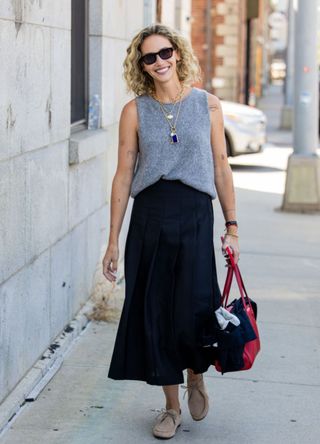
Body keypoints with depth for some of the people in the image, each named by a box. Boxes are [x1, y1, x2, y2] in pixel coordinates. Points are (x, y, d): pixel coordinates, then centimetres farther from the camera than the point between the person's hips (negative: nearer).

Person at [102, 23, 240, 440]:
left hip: (195, 216, -1)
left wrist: (232, 226, 4)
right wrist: (113, 241, 3)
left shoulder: (207, 104, 4)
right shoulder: (135, 111, 3)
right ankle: (172, 406, 20)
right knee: (154, 312, 4)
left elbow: (221, 167, 7)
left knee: (194, 310, -8)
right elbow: (123, 175, 4)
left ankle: (196, 375, 25)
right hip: (149, 217, 1)